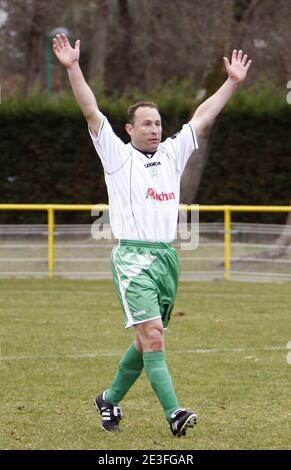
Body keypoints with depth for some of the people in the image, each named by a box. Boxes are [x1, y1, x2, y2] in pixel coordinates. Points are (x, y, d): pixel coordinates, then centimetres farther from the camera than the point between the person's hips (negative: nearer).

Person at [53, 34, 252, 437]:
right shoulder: (117, 155, 3)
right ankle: (173, 413, -24)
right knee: (153, 337, -17)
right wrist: (73, 69, -15)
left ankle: (110, 400, 29)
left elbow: (203, 116, 19)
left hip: (167, 257, 6)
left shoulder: (172, 154, 16)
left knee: (146, 342, 11)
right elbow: (91, 112, -6)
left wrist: (233, 82, 19)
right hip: (133, 257, -6)